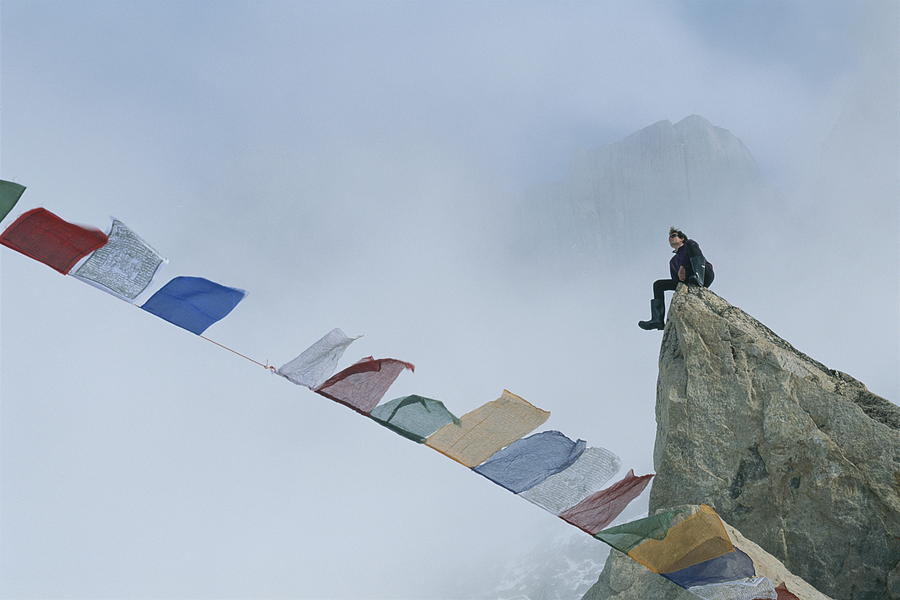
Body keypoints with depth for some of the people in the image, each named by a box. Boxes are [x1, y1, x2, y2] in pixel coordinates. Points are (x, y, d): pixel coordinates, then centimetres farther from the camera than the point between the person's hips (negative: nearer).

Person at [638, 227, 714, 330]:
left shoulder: (689, 244, 17)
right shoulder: (673, 261, 29)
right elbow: (675, 280, 16)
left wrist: (682, 267, -14)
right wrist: (680, 277, -8)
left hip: (705, 276, -6)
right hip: (685, 283, 6)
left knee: (691, 246, -20)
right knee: (658, 284, 0)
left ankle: (697, 280, -41)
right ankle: (658, 319, -16)